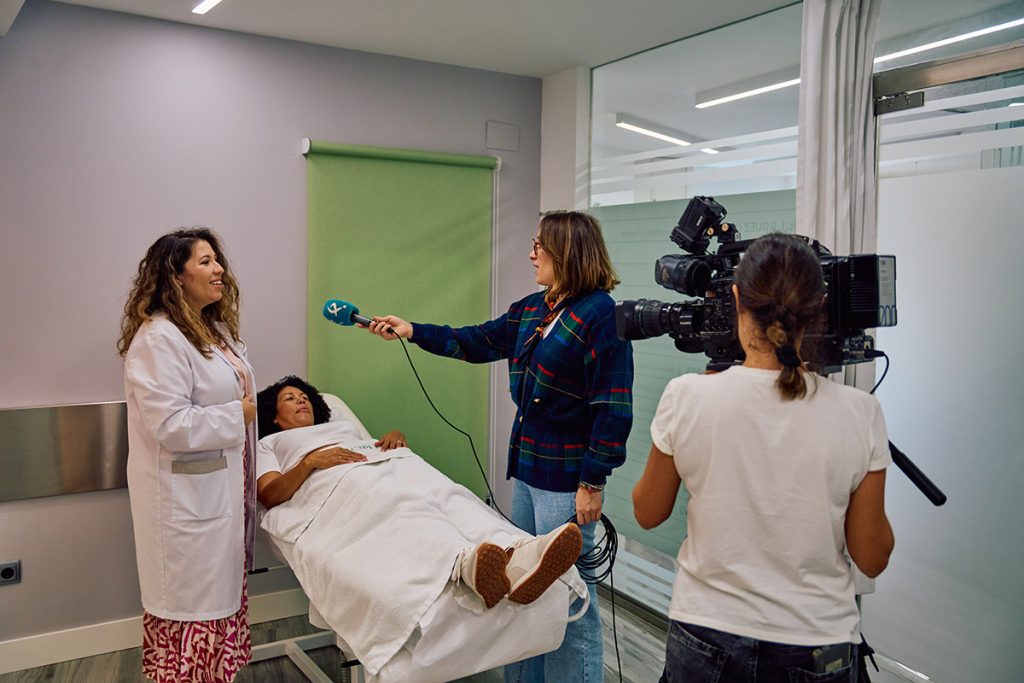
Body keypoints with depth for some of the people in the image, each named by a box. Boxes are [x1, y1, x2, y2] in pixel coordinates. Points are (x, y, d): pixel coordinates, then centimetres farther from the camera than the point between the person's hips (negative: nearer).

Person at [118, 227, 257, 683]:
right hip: (185, 497, -9)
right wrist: (238, 416, -16)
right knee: (192, 598, 3)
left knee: (222, 588, 18)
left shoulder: (215, 329, 11)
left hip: (222, 487, 9)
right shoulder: (158, 338, -20)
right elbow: (171, 426, -26)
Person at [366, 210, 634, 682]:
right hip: (526, 467, 9)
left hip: (567, 479, -9)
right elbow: (479, 341, 21)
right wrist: (412, 332, 18)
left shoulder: (600, 315, -16)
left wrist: (592, 483, -18)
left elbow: (613, 409, -18)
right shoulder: (532, 309, 10)